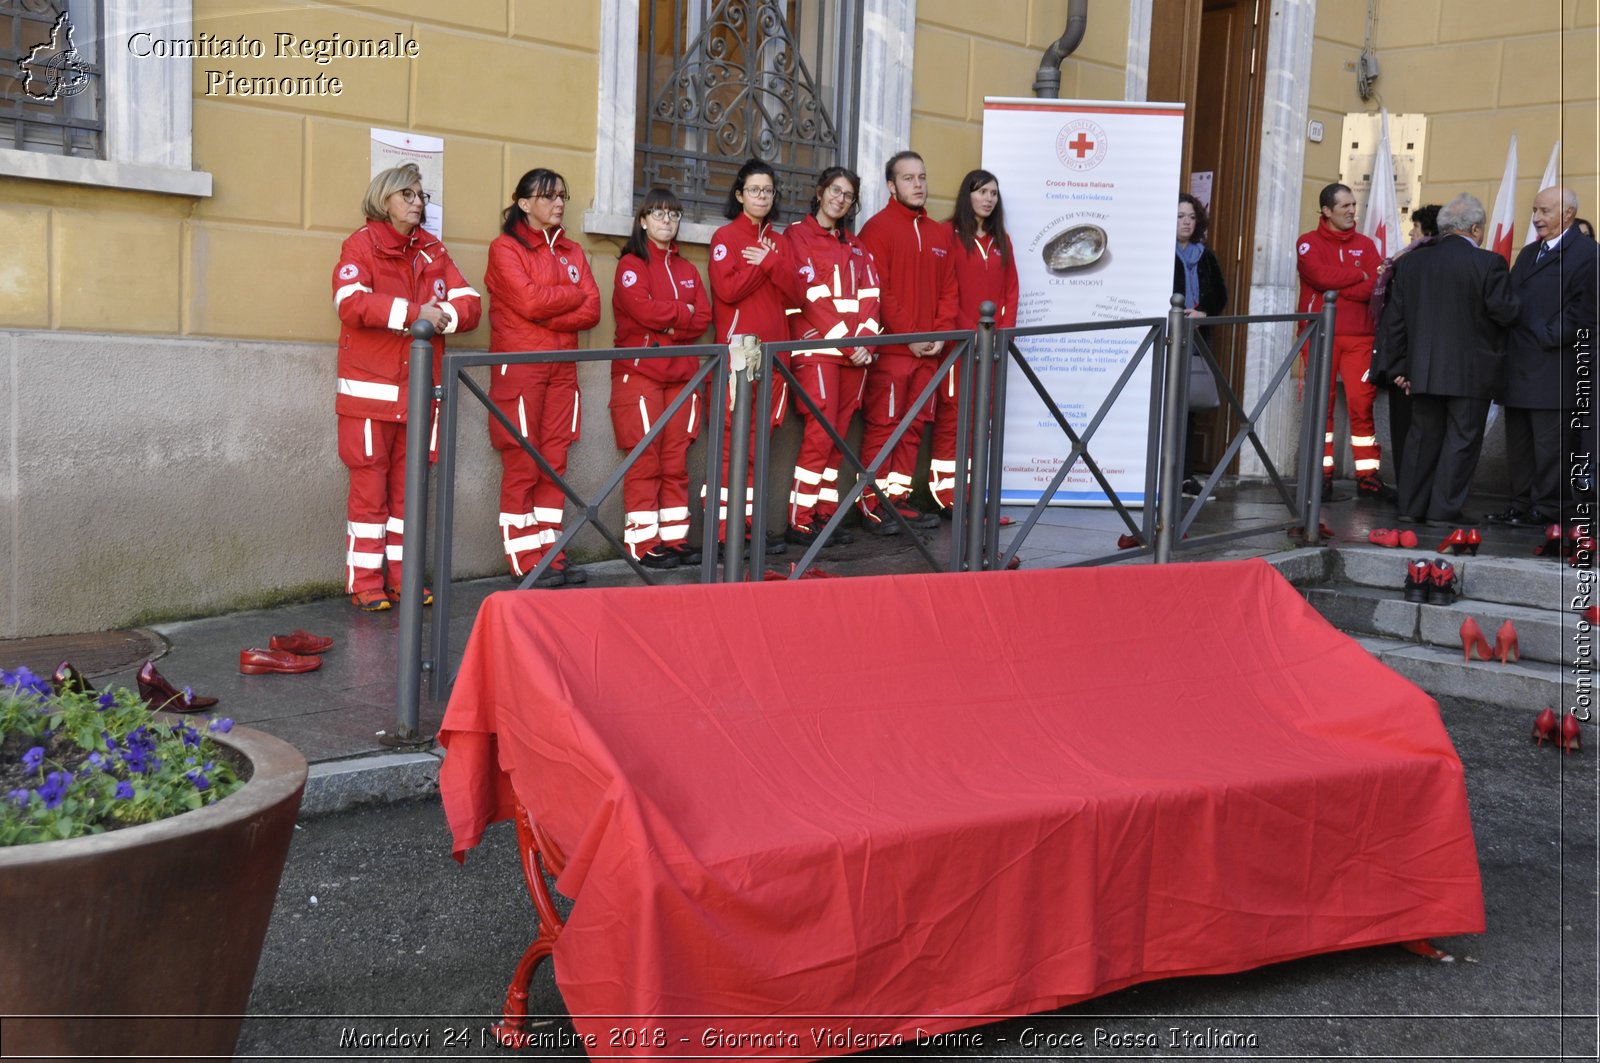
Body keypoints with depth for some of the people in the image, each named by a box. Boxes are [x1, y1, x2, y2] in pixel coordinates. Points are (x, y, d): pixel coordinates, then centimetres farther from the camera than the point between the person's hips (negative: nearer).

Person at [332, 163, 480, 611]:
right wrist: (414, 312, -22)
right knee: (370, 485, -3)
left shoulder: (433, 251, 13)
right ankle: (365, 583, 3)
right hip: (370, 387, -5)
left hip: (420, 386, 5)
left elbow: (469, 303, 4)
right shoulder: (362, 243, -1)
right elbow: (351, 302, -17)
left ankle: (402, 578, 15)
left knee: (408, 485, 8)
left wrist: (443, 316, -17)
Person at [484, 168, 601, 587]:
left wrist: (547, 316, -11)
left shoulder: (572, 251, 16)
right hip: (519, 367, -5)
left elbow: (591, 311, 3)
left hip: (562, 368, 6)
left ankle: (550, 554, 9)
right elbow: (528, 301, -16)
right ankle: (525, 561, -1)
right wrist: (574, 295, -3)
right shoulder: (505, 247, 0)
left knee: (555, 463, 5)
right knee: (522, 465, -5)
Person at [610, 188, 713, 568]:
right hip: (639, 371, -5)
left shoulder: (686, 269, 18)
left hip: (681, 372, 5)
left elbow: (703, 319, 6)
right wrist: (683, 312, -3)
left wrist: (667, 324, -10)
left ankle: (674, 538, 9)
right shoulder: (631, 264, 1)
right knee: (645, 459, -7)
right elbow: (643, 309, -15)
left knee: (676, 460, 4)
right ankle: (643, 543, -4)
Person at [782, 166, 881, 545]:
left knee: (838, 435, 5)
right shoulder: (797, 236, 1)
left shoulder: (855, 246, 19)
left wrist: (865, 340, -7)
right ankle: (799, 522, -8)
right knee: (820, 432, -12)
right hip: (818, 347, -6)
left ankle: (826, 514, 10)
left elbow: (869, 296, 10)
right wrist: (846, 342, -13)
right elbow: (813, 296, -8)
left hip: (856, 351, 6)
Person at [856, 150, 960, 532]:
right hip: (891, 348, -6)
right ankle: (872, 505, 1)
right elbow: (876, 290, -10)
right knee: (882, 425, -4)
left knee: (913, 426, 9)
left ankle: (899, 499, 16)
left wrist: (941, 333, 0)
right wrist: (909, 335, -13)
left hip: (929, 349, 6)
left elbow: (948, 289, 15)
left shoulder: (939, 233, 16)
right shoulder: (878, 227, -4)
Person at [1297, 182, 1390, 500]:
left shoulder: (1366, 245, 12)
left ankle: (1368, 475, 0)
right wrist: (1358, 275, -4)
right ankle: (1323, 474, 4)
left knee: (1362, 403, -3)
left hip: (1359, 336, 2)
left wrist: (1334, 289, -11)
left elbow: (1372, 288, -3)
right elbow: (1320, 275, -14)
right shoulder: (1309, 242, 5)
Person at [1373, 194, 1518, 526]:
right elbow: (1505, 312, -12)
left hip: (1423, 370, 5)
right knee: (1461, 439, 3)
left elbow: (1394, 319, 5)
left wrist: (1397, 367, 10)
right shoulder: (1488, 264, -10)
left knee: (1423, 437, 13)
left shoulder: (1410, 262, 4)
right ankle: (1445, 509, 4)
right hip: (1471, 372, -4)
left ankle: (1412, 506, 15)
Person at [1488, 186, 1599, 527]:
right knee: (1518, 443, 12)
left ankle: (1546, 509, 3)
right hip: (1519, 368, 8)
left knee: (1548, 443, -3)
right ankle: (1521, 505, 20)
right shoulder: (1529, 253, 20)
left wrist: (1546, 339, -15)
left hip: (1552, 368, -8)